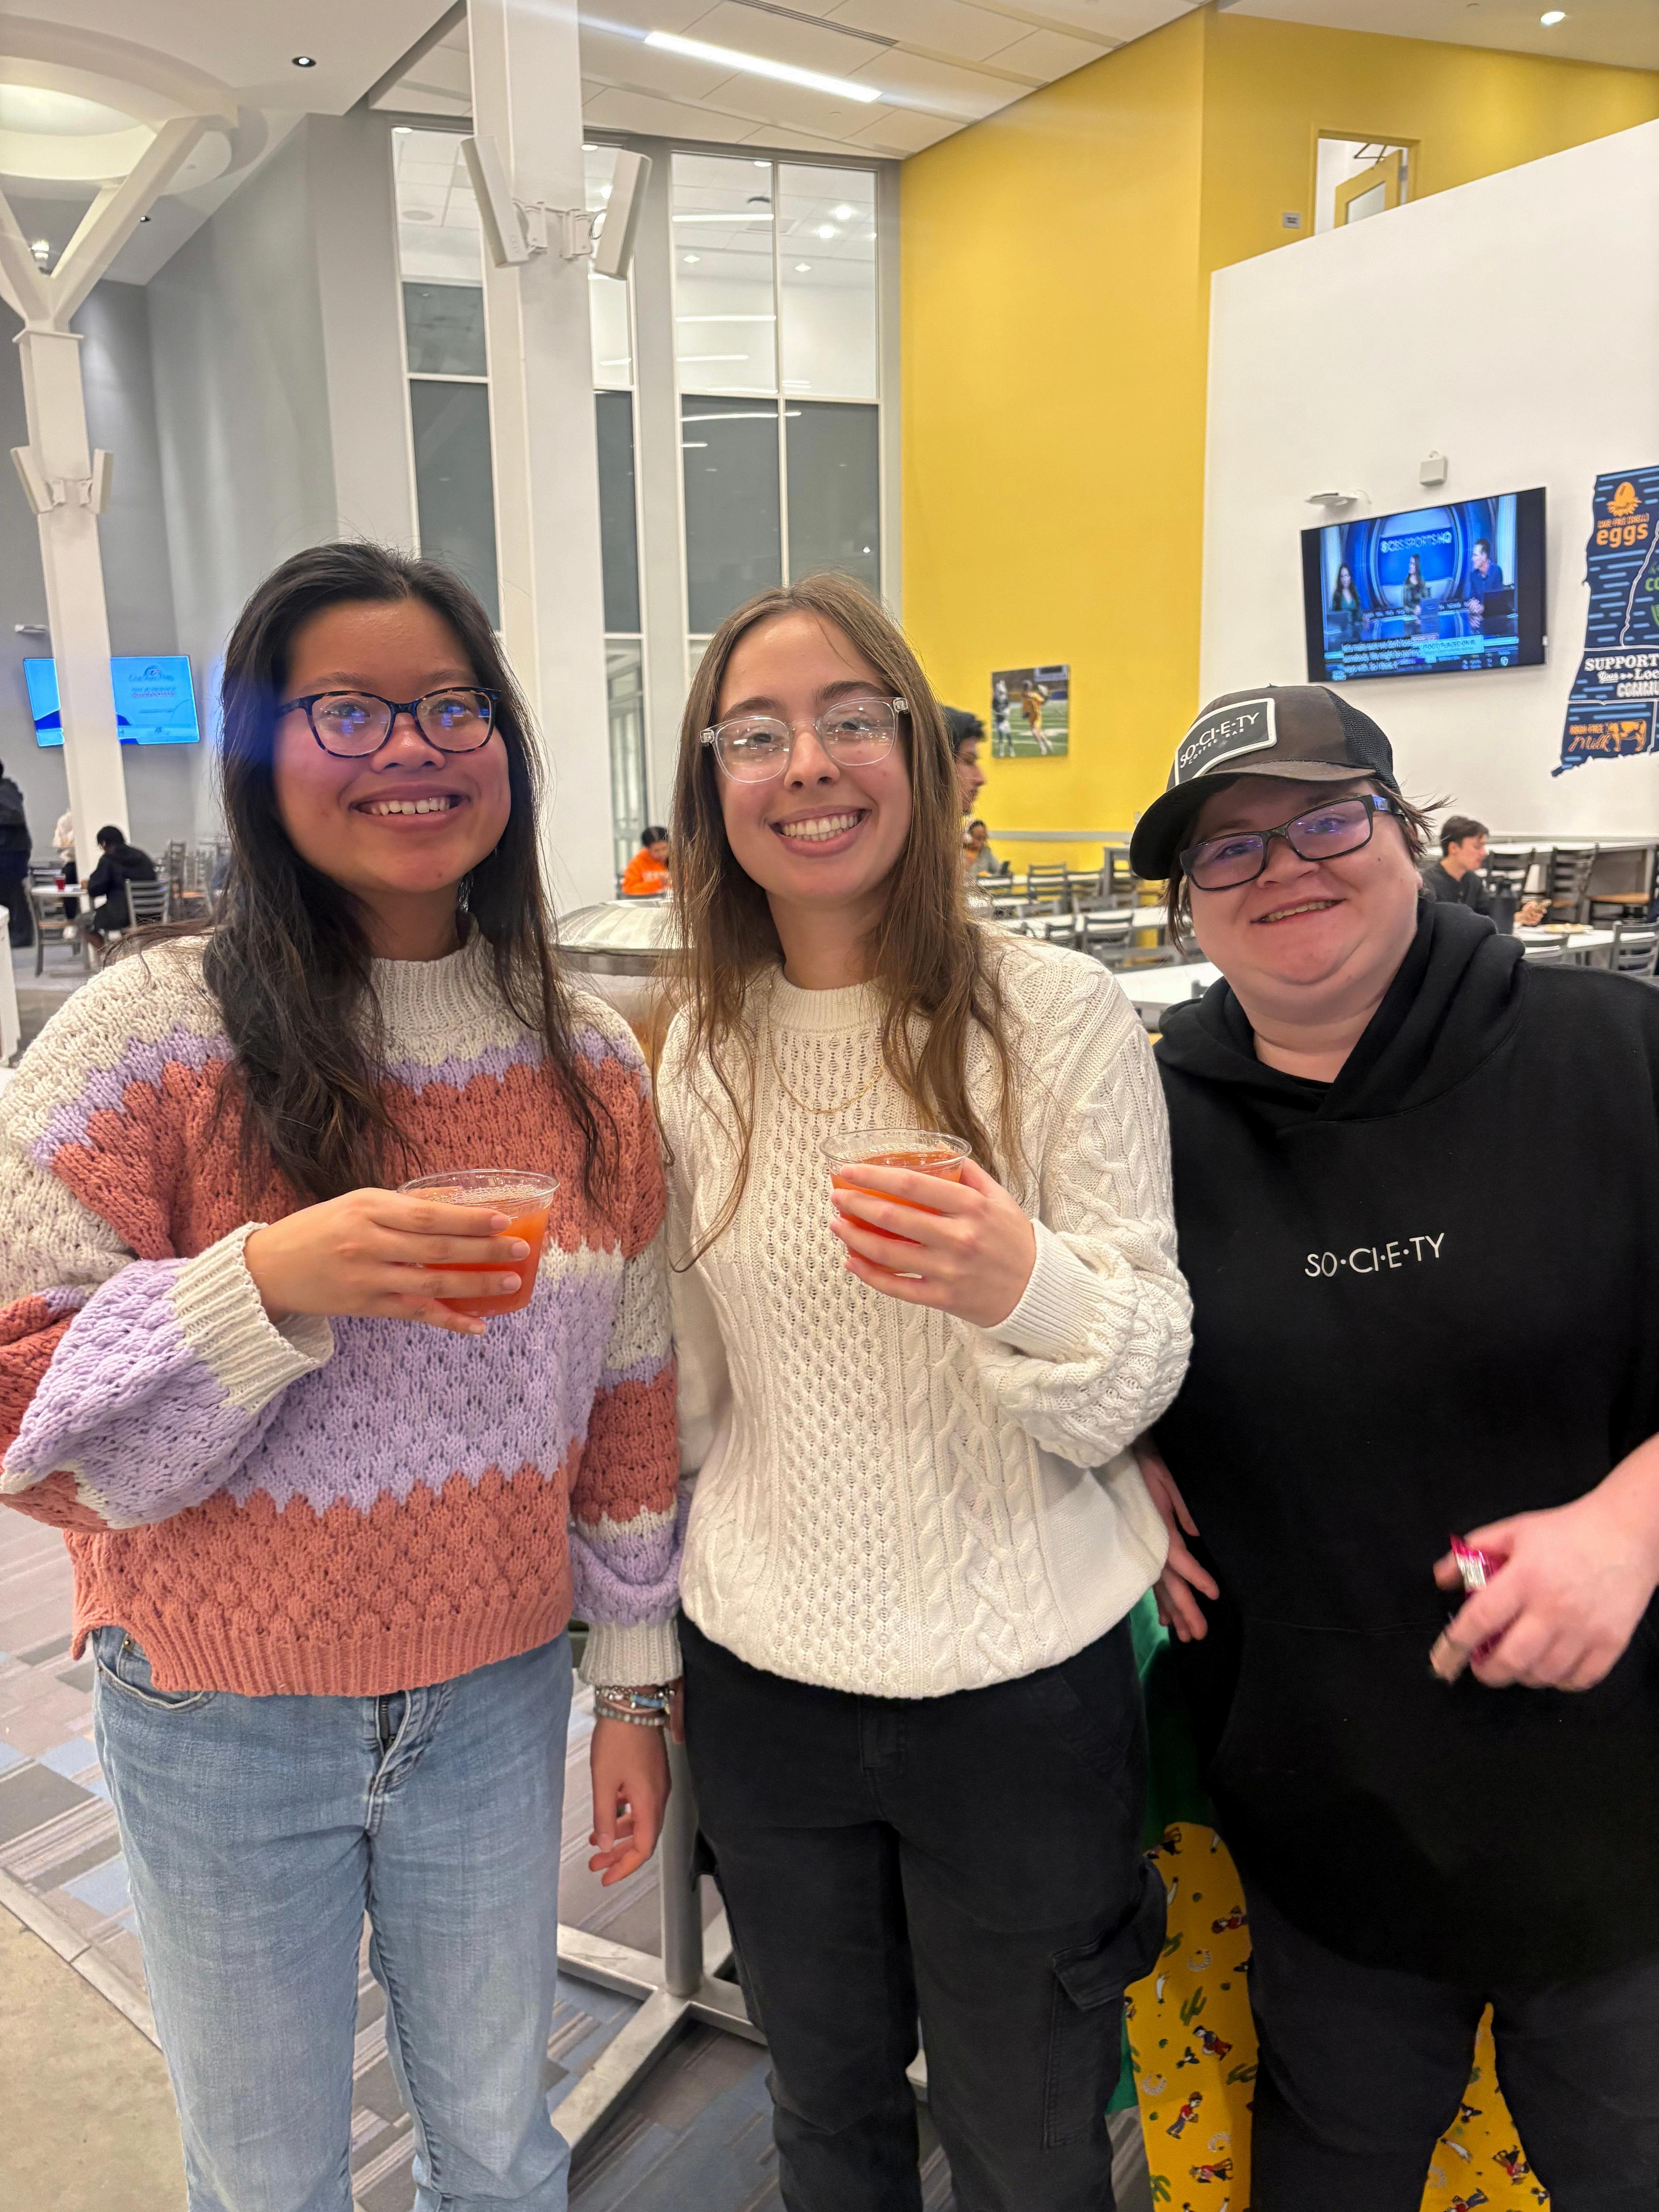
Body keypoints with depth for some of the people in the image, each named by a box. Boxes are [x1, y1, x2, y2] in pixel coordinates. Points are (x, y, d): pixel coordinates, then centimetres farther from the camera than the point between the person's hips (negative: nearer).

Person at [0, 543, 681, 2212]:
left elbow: (627, 1399, 2)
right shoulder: (148, 1039, -14)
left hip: (493, 1702, 3)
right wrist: (272, 1284, -30)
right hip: (220, 1722, -2)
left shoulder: (589, 1061, -4)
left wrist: (635, 1684, 6)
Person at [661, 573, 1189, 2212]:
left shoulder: (1058, 1014, -13)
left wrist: (1025, 1285, -33)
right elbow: (687, 1387, 6)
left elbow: (1142, 1374, -13)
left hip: (1022, 1691, -2)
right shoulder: (701, 1048, -2)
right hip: (764, 1684, 3)